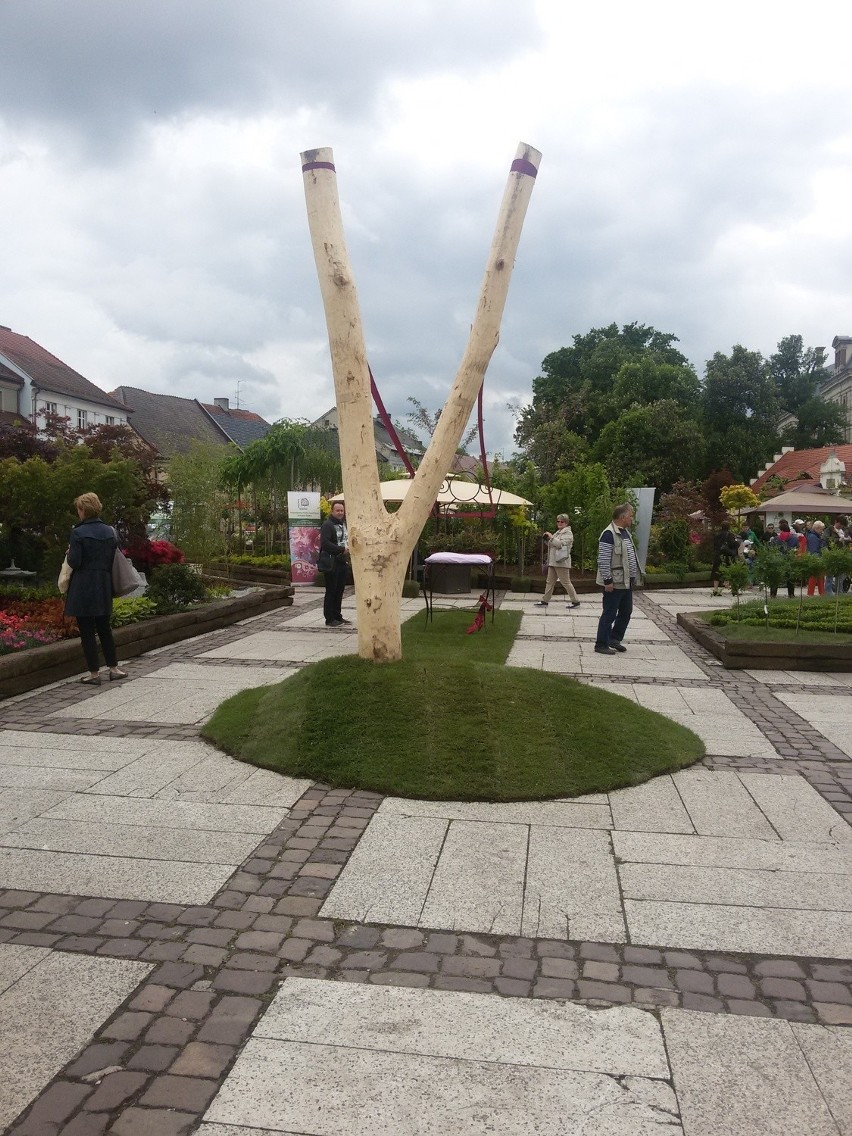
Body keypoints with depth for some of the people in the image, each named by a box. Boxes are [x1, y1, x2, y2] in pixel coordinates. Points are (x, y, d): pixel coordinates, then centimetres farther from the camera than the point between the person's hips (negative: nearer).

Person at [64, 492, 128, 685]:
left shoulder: (78, 532, -13)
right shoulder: (110, 532, 4)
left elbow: (75, 562, -13)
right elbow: (115, 558, 8)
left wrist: (69, 553, 6)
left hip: (83, 589, -5)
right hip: (104, 587, 5)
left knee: (87, 631, 3)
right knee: (104, 628, 16)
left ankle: (94, 673, 7)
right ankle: (113, 668, 18)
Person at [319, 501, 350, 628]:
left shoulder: (344, 524, 17)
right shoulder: (327, 525, -11)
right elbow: (325, 543, -22)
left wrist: (349, 548, 7)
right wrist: (342, 549, -20)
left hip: (343, 562, 8)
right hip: (332, 563, -8)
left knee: (340, 591, 13)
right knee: (331, 591, -3)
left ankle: (337, 616, 23)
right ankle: (330, 619, 2)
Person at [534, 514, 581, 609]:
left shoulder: (568, 533, -6)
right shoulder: (558, 532, 21)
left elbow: (561, 544, -20)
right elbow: (552, 544, 24)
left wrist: (551, 537, -15)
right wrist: (547, 539, 6)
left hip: (561, 562, -9)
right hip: (553, 561, 9)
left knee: (566, 582, -5)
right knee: (550, 582, 9)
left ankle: (575, 601, 3)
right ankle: (545, 601, 12)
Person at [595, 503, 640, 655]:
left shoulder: (625, 532, 13)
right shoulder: (609, 534, -18)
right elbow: (603, 560, -21)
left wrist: (634, 577, 19)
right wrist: (607, 581, -22)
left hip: (626, 582, 10)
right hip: (614, 583, -9)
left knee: (626, 612, 16)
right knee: (609, 614, -2)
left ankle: (615, 638, 30)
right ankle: (601, 644, 7)